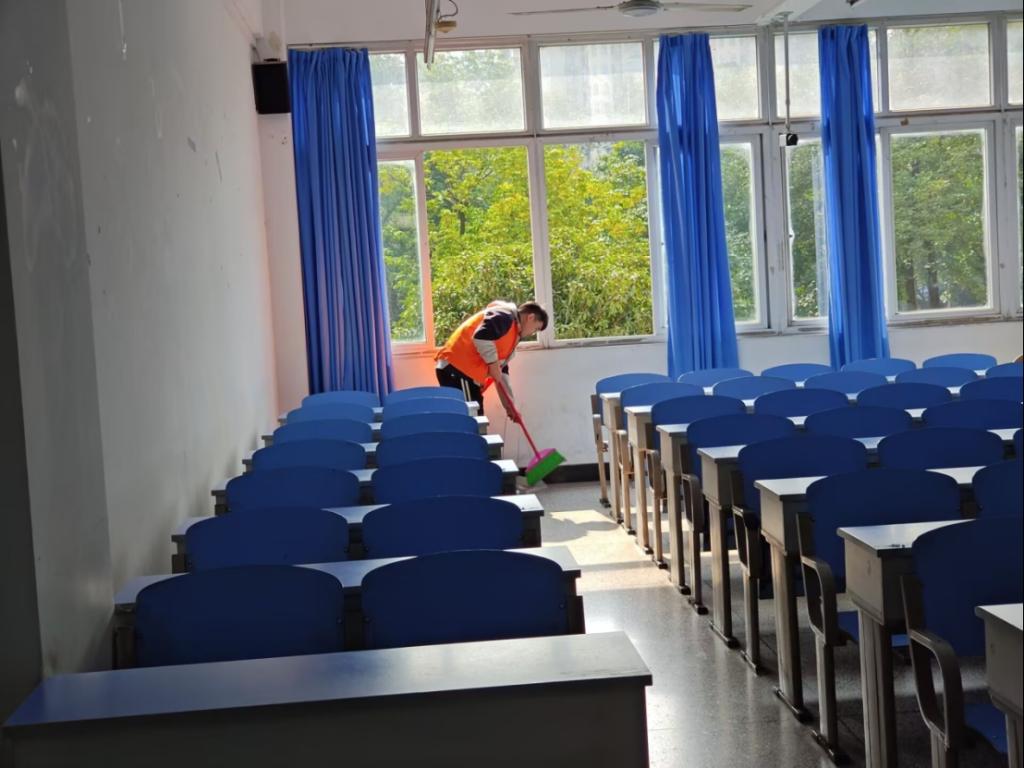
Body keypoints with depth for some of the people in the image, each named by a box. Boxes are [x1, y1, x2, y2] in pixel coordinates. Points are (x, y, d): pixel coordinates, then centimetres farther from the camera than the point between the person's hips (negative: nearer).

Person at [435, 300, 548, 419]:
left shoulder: (512, 332, 24)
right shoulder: (505, 317, -7)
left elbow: (501, 371, 25)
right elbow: (481, 337, -25)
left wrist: (509, 405, 22)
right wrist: (493, 364, -13)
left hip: (463, 370, 10)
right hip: (456, 368, -10)